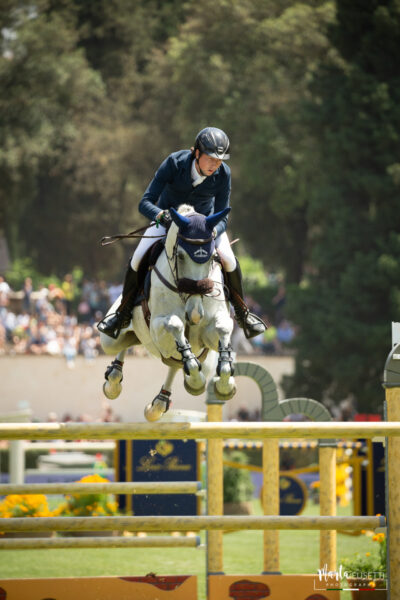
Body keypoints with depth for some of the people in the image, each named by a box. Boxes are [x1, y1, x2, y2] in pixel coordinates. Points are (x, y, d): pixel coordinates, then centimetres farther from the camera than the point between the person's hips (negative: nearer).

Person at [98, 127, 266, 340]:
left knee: (228, 259, -19)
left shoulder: (223, 174, -27)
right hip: (168, 216, -1)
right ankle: (124, 312, 6)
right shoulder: (174, 163, -32)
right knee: (138, 258, -18)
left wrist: (212, 232, -47)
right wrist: (161, 215, -54)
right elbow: (145, 203, -32)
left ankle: (241, 312, 6)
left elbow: (222, 218, -23)